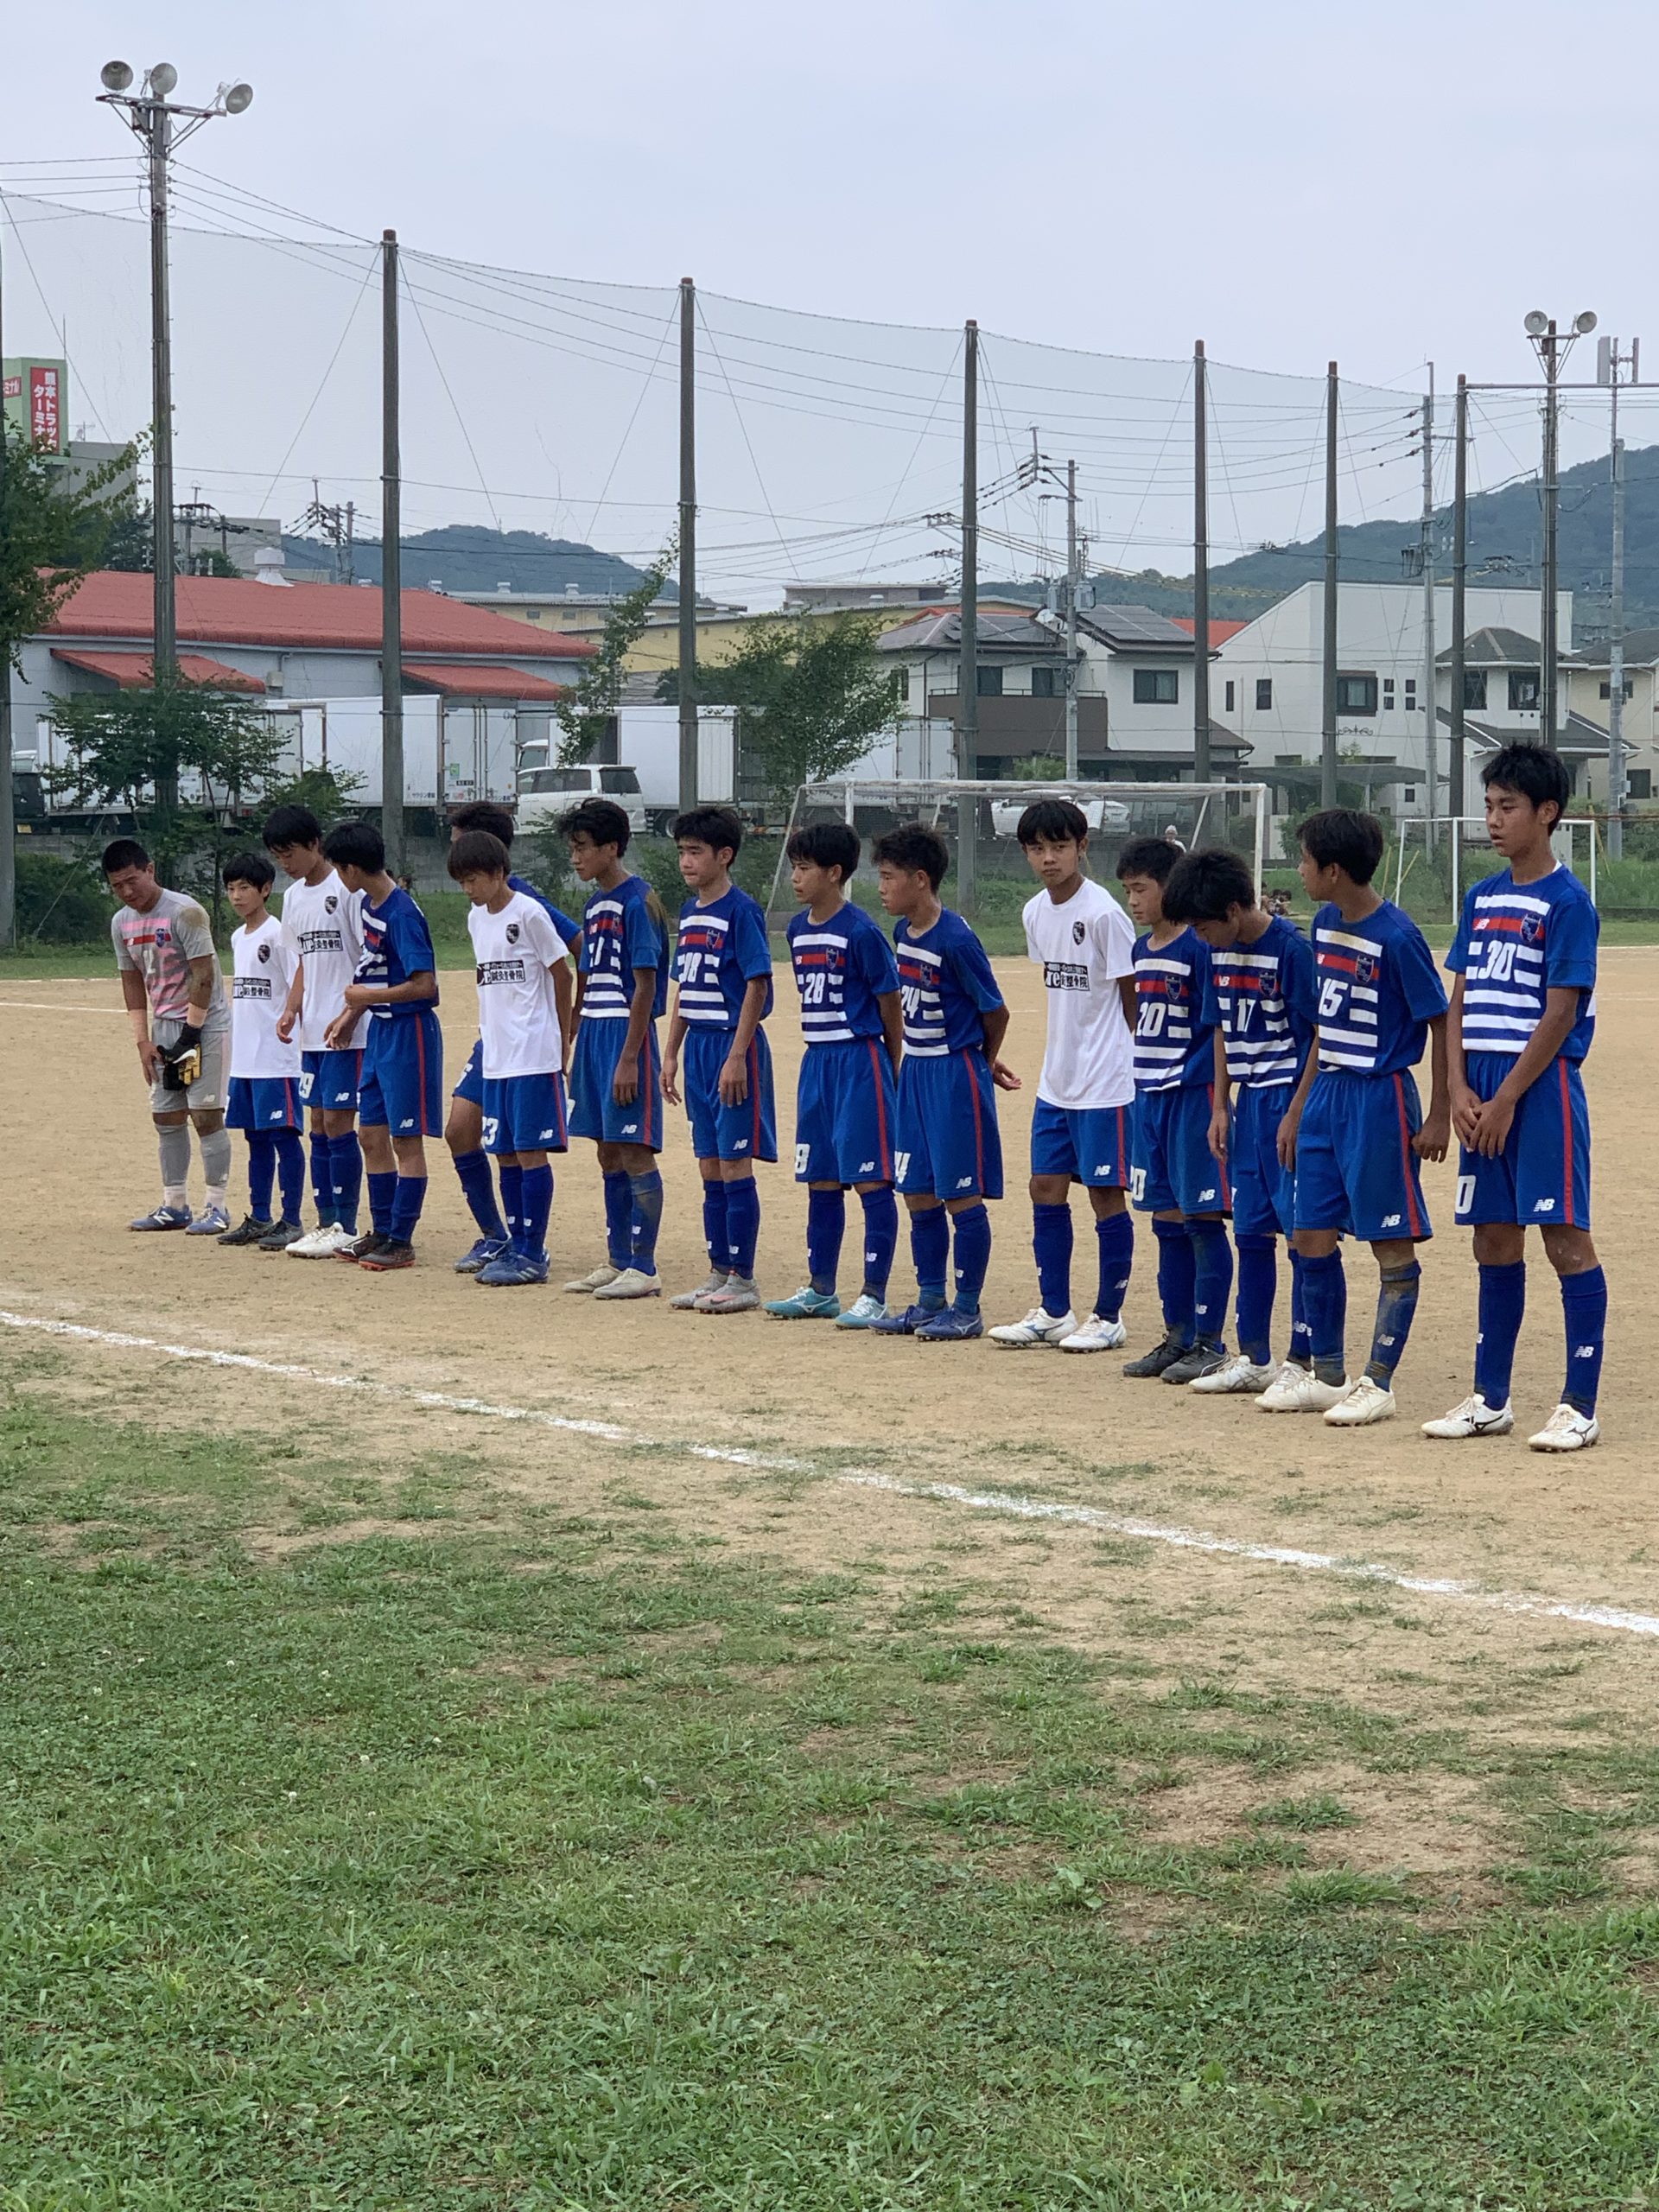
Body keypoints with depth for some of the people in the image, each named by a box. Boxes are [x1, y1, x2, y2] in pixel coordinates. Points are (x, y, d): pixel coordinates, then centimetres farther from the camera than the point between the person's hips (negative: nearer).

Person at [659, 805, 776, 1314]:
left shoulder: (740, 910, -11)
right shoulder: (690, 912, 13)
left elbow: (757, 985, -15)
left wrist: (736, 1057, -20)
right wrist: (671, 1053, 15)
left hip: (734, 1045, -8)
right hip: (698, 1045, 8)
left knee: (735, 1164, -4)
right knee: (710, 1167, 11)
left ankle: (742, 1281, 1)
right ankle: (719, 1274, 17)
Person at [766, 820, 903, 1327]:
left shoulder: (860, 931, -13)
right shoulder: (798, 928, 9)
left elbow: (889, 1002, -8)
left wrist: (893, 1072, -4)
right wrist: (821, 1052, 15)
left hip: (860, 1061, -8)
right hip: (816, 1060, 8)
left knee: (871, 1179, -4)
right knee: (820, 1180, 13)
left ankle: (874, 1295, -1)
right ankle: (820, 1290, 22)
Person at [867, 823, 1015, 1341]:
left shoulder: (955, 939, -19)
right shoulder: (903, 932, 6)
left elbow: (995, 1013, -12)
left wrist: (984, 1064, 5)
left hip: (956, 1074, -8)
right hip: (916, 1070, 8)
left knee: (961, 1197, -1)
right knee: (918, 1194, 12)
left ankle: (967, 1309, 7)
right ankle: (930, 1302, 21)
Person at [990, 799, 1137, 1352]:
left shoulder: (1102, 914, -15)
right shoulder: (1035, 913, 7)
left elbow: (1132, 996, -11)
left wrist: (1134, 1065, -8)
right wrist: (1060, 1054, 14)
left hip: (1106, 1080, -8)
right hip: (1056, 1078, 8)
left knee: (1106, 1193, 0)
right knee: (1046, 1188, 10)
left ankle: (1109, 1317, 10)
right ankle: (1053, 1313, 19)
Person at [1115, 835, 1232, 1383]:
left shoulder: (1199, 946, -11)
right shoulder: (1141, 950, 12)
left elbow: (1222, 1026, -12)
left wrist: (1214, 1096, -15)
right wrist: (1143, 1084, 17)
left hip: (1194, 1095, -8)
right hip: (1149, 1094, 8)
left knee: (1202, 1220, -3)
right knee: (1167, 1221, 11)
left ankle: (1210, 1343, 2)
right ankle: (1178, 1338, 18)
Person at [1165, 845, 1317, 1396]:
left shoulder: (1290, 948, -15)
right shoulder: (1220, 951, 8)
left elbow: (1313, 1037, -15)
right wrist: (1221, 1107, 13)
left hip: (1290, 1101, -8)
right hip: (1248, 1101, 8)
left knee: (1302, 1231, -4)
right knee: (1250, 1231, 12)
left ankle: (1302, 1361, 0)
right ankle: (1253, 1358, 20)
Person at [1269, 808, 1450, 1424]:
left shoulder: (1397, 937, -16)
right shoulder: (1325, 925, 8)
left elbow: (1440, 1025, -11)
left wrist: (1439, 1117, -12)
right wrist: (1297, 1107, 17)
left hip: (1380, 1098, -8)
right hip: (1326, 1093, 9)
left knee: (1393, 1246, 1)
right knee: (1312, 1238, 10)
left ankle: (1377, 1383, 5)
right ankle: (1326, 1377, 21)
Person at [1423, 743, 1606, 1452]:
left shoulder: (1567, 902, -8)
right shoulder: (1481, 899, 13)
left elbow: (1559, 1015, -13)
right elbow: (1460, 1003, 12)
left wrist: (1506, 1100, -14)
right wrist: (1460, 1091, -1)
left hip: (1541, 1088, -7)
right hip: (1483, 1092, 7)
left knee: (1565, 1239, -5)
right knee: (1493, 1242, 12)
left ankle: (1580, 1407, -3)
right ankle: (1490, 1399, 19)